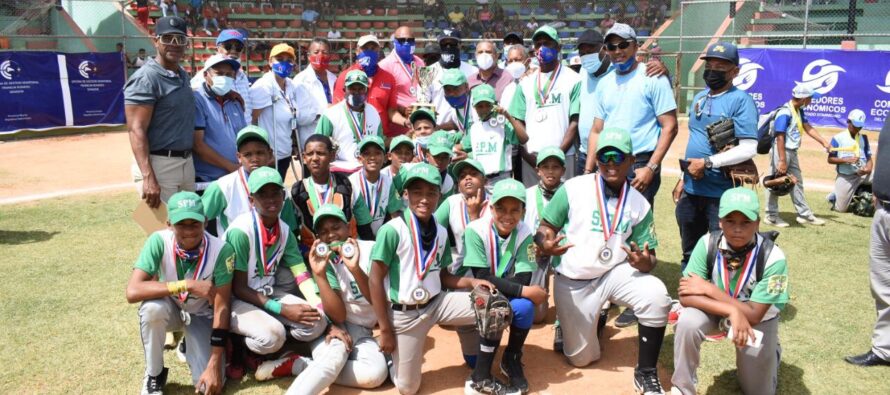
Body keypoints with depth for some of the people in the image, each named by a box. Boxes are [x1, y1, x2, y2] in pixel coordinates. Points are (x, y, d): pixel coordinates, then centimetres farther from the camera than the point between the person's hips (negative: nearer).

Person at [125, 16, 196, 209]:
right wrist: (149, 178, -28)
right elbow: (136, 129, -19)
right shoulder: (145, 78, -12)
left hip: (187, 163, 9)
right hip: (159, 165, -8)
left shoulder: (184, 76, 14)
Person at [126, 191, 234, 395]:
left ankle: (191, 346, 17)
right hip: (170, 309, 0)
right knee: (152, 307, -36)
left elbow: (221, 308, -22)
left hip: (202, 316, 0)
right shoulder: (159, 241, -26)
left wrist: (214, 365, -26)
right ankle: (154, 374, -9)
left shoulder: (220, 250, -27)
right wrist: (186, 285, -43)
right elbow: (132, 291, -35)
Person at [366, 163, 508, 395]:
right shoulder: (393, 230, -17)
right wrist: (385, 330, -15)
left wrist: (472, 282, -10)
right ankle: (390, 355, 36)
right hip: (404, 314, -5)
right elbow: (375, 280, -15)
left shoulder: (441, 233, 2)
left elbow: (442, 276, 10)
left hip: (437, 303, 5)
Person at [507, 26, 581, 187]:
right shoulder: (526, 83, 14)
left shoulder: (573, 80, 4)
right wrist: (527, 155, -3)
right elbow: (518, 123, 12)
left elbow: (575, 122, -1)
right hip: (530, 158, 3)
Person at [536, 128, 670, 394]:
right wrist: (545, 245, -31)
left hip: (615, 273, 2)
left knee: (657, 295, -29)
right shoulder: (573, 188, -11)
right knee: (581, 358, 5)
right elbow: (545, 227, -7)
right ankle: (575, 322, 41)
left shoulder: (640, 204, -4)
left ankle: (646, 373, -9)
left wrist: (644, 262, -28)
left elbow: (647, 255, -3)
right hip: (572, 282, -1)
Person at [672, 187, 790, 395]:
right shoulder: (708, 244, -25)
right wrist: (732, 311, -36)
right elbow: (686, 296, -26)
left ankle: (770, 353, 39)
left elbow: (754, 314, -26)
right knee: (687, 323, -33)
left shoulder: (772, 258, -28)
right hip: (715, 309, 1)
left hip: (759, 318, 0)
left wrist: (708, 289, -29)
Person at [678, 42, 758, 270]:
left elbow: (748, 149, -20)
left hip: (721, 193, -7)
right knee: (690, 253, 18)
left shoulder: (741, 100, -11)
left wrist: (707, 163, -19)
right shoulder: (699, 98, 13)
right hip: (691, 191, 8)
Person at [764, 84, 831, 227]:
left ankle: (804, 214, 26)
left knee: (797, 183, 16)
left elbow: (808, 128, 12)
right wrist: (782, 160, -25)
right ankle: (771, 216, 11)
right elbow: (780, 137, -24)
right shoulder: (785, 112, -22)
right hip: (782, 151, -10)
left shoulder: (799, 111, 7)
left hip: (792, 152, 10)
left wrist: (824, 142, 5)